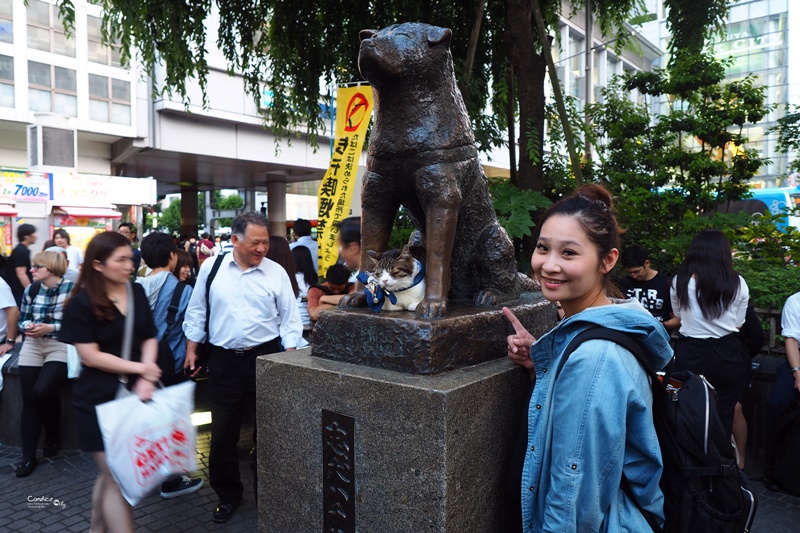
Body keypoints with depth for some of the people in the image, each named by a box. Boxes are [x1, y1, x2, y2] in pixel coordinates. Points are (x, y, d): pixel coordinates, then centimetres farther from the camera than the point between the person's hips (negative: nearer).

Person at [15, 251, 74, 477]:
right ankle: (28, 457, 10)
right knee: (28, 401, -1)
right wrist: (28, 327, -7)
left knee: (42, 391, -22)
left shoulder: (72, 289, -8)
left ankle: (53, 436, 8)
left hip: (61, 346, -5)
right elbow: (22, 319, 15)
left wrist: (50, 327, -17)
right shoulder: (30, 290, 8)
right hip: (32, 346, 5)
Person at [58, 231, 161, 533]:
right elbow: (90, 356, -15)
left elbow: (149, 339, 5)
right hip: (99, 401, -5)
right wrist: (139, 368, -14)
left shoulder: (137, 293, 3)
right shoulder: (81, 304, -11)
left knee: (112, 474, 17)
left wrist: (145, 379, -10)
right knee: (117, 478, 0)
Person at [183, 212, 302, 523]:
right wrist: (191, 351, 7)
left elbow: (290, 320, 1)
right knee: (223, 432, 12)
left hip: (266, 358, -1)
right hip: (223, 360, 1)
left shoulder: (276, 273, -3)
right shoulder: (212, 268, 0)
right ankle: (227, 495, 32)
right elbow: (197, 311, 8)